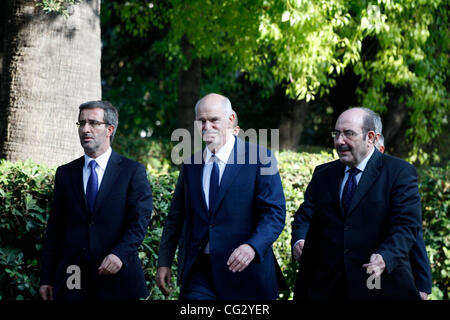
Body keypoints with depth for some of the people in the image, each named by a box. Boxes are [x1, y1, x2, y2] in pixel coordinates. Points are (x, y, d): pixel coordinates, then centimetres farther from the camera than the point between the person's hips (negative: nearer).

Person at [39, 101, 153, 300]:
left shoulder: (133, 171, 2)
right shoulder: (65, 173, 12)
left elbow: (140, 221, -6)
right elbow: (54, 229, 10)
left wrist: (119, 254, -23)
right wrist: (47, 279, 4)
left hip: (117, 279, -2)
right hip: (73, 278, 2)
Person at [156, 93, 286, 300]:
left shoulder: (259, 158, -4)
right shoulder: (191, 164, 11)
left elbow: (274, 213, -10)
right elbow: (176, 217, 16)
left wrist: (252, 247, -27)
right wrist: (164, 262, 9)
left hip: (245, 274, -3)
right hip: (199, 272, 3)